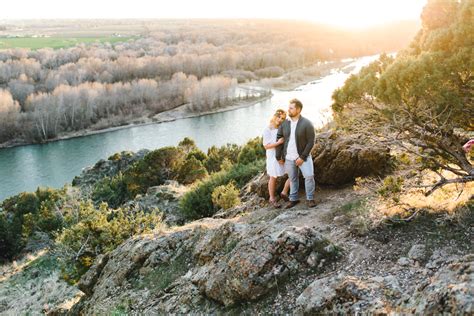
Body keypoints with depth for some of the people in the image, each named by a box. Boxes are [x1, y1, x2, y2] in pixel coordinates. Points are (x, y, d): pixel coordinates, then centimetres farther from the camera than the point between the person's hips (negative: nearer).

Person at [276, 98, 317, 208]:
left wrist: (302, 157, -17)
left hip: (303, 156, -4)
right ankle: (293, 199, 25)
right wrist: (279, 156, 3)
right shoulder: (285, 123, -2)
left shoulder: (307, 124, -15)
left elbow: (311, 142, -14)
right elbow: (279, 138, 4)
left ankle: (310, 199, 3)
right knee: (292, 178, 13)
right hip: (289, 157, 4)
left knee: (309, 176, -12)